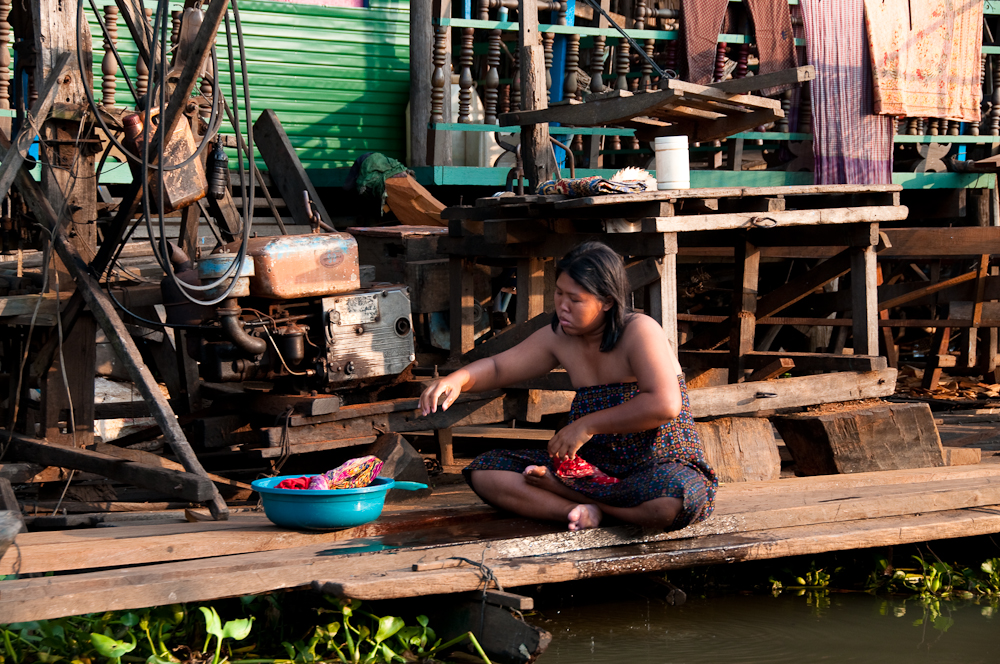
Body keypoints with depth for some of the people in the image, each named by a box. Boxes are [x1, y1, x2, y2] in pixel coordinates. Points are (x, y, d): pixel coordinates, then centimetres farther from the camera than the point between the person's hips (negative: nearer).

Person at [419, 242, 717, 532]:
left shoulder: (639, 331, -17)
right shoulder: (559, 338, 4)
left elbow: (665, 405, -29)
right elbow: (497, 368, 11)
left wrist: (587, 425, -24)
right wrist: (457, 379, -13)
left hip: (661, 463, -6)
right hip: (592, 464, 6)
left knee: (675, 502, -44)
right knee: (484, 472, -7)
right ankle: (580, 511, -25)